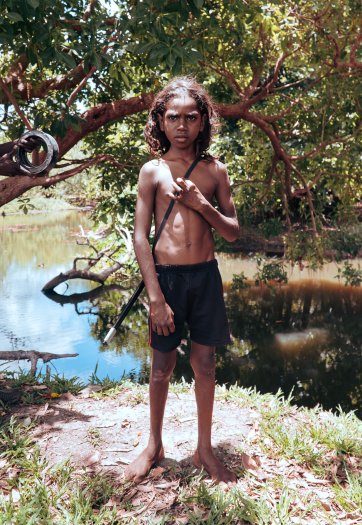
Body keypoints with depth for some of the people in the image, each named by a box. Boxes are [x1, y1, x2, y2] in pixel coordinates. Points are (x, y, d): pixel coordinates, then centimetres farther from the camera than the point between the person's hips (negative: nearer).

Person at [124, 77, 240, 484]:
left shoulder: (215, 171, 6)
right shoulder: (152, 170, -1)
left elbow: (233, 232, 7)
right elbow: (140, 238, -6)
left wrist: (203, 205, -11)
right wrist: (156, 298, -12)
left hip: (206, 275, 2)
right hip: (167, 276, -2)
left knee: (204, 363, 11)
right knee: (162, 366, 10)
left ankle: (204, 450, 28)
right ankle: (154, 446, 31)